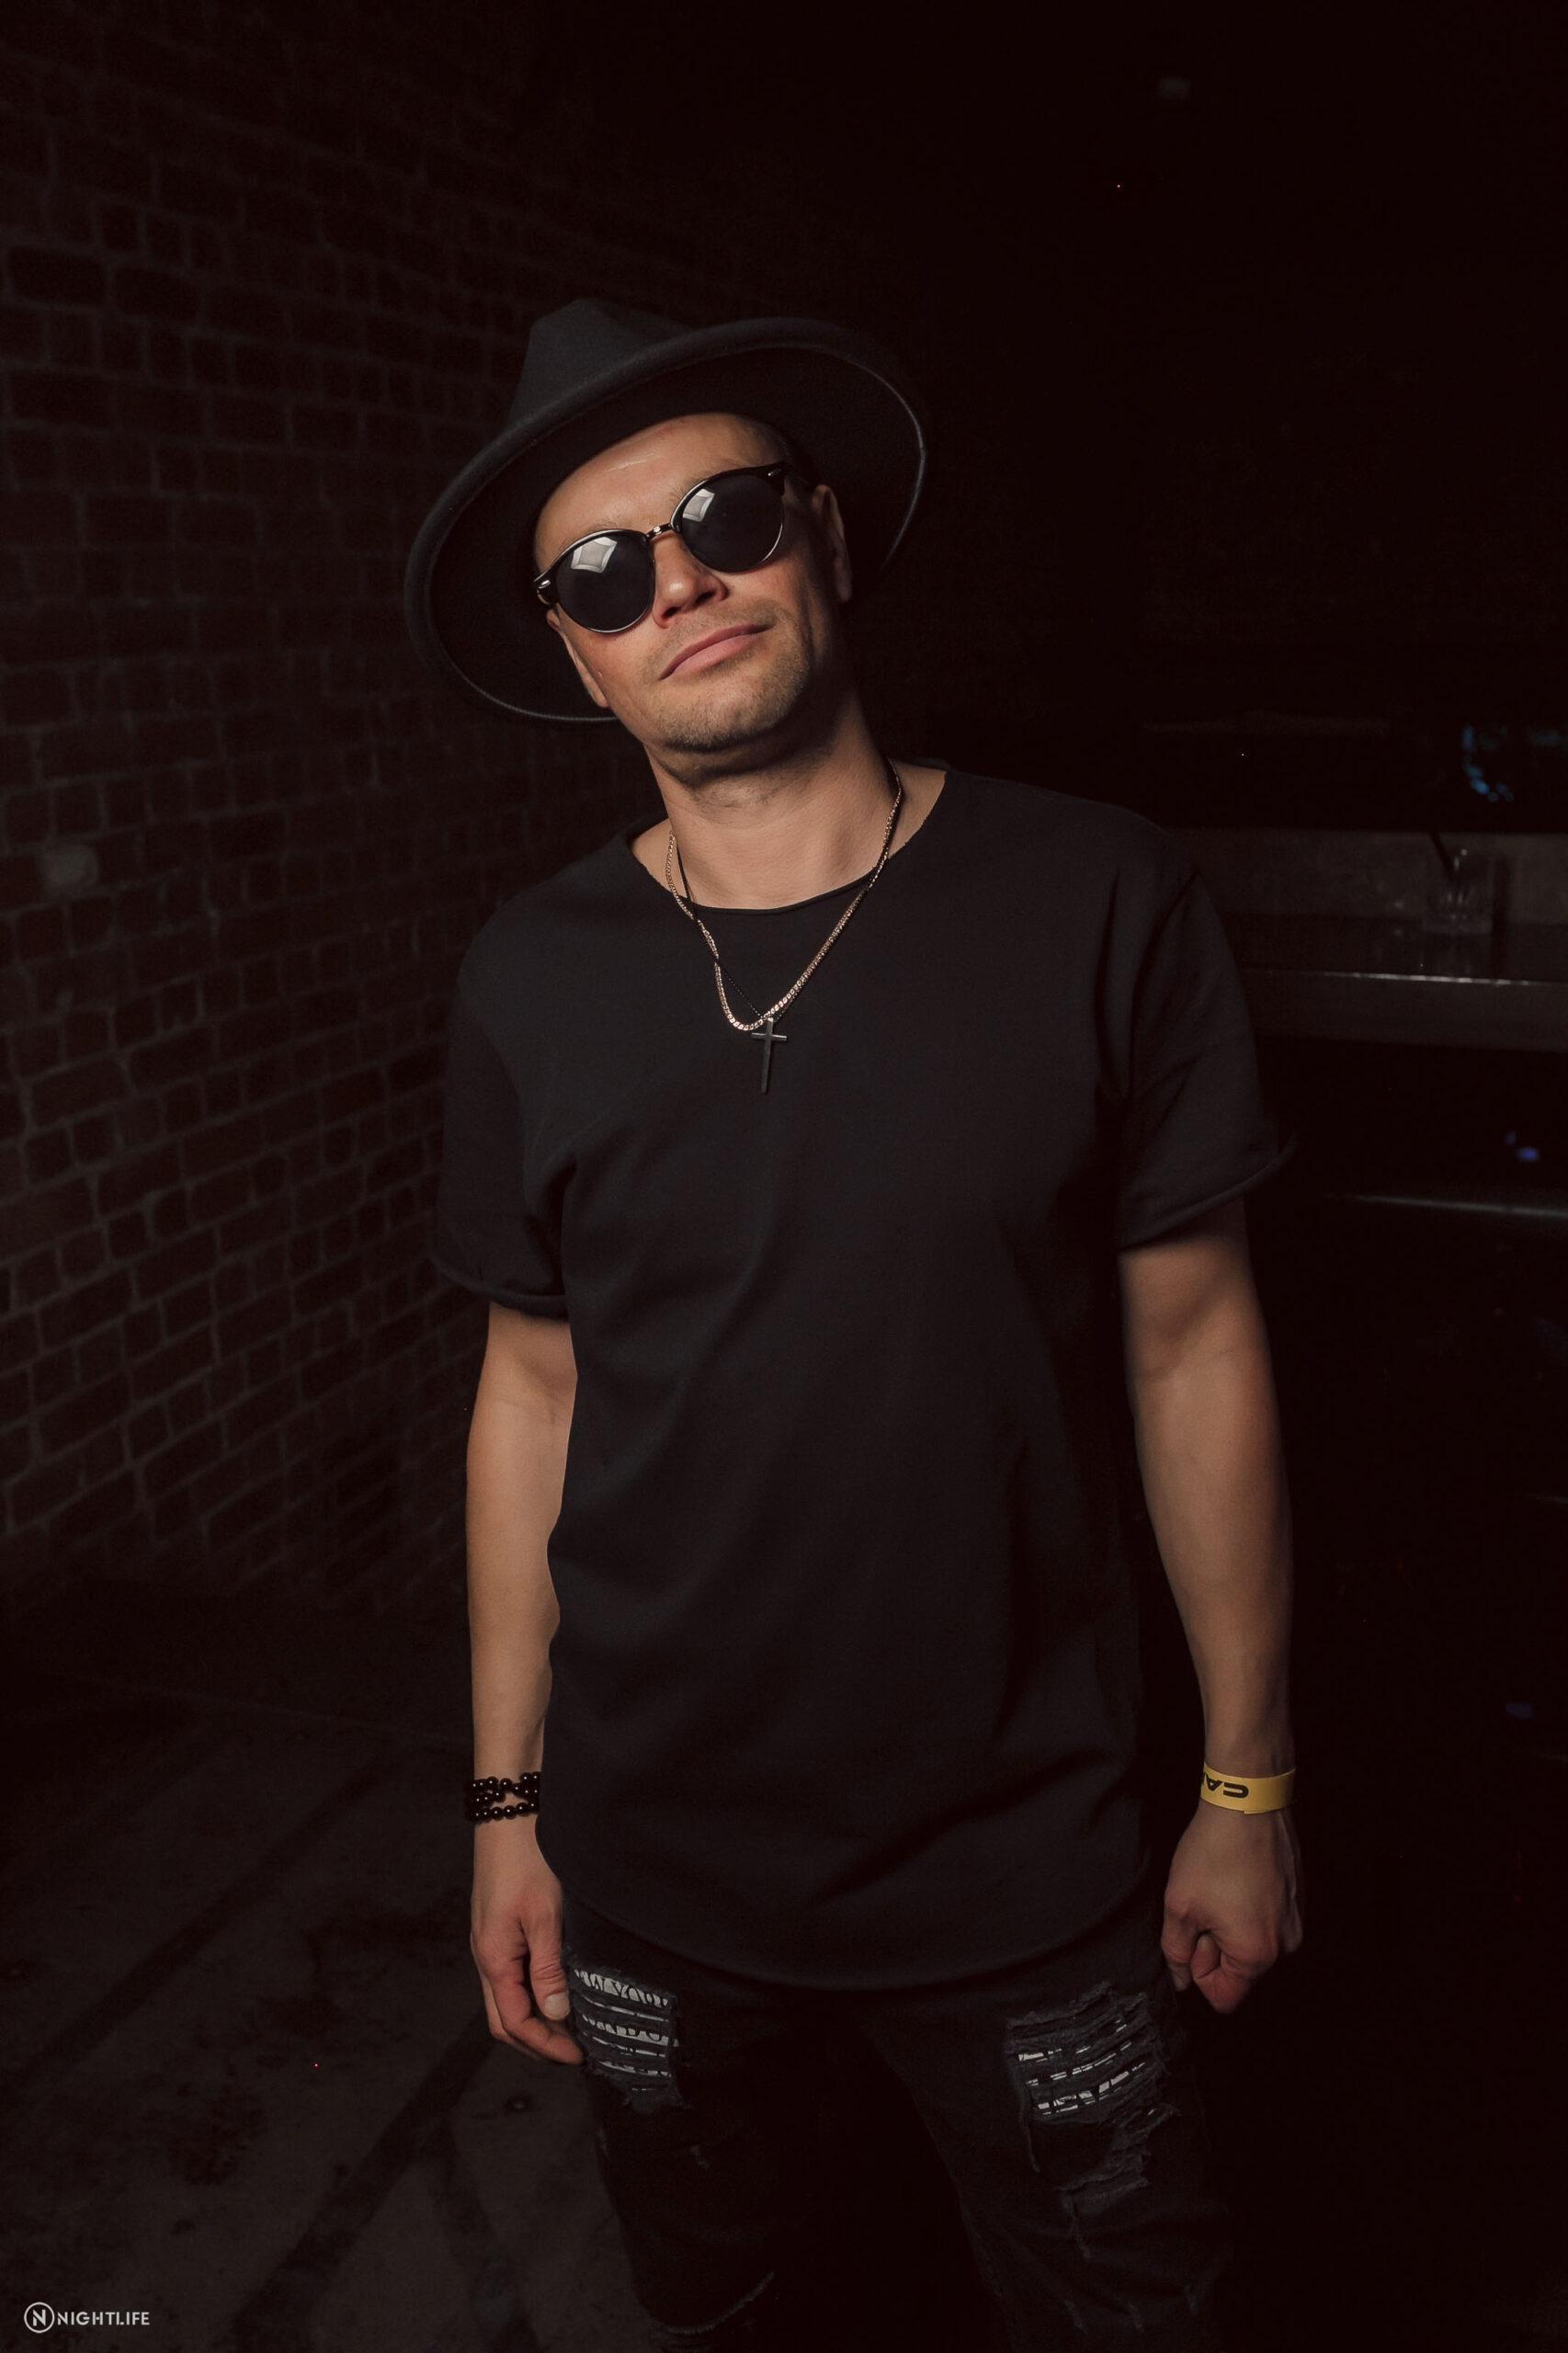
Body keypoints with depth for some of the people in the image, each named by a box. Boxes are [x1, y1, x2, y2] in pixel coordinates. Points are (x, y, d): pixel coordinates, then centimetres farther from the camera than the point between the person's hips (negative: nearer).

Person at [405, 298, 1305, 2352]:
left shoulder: (1101, 906, -12)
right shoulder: (535, 980, -6)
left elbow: (1194, 1346, -6)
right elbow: (536, 1388, 1)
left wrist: (1250, 1785, -1)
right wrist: (510, 1802, 5)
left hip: (1032, 1873, -1)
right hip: (652, 1876, 2)